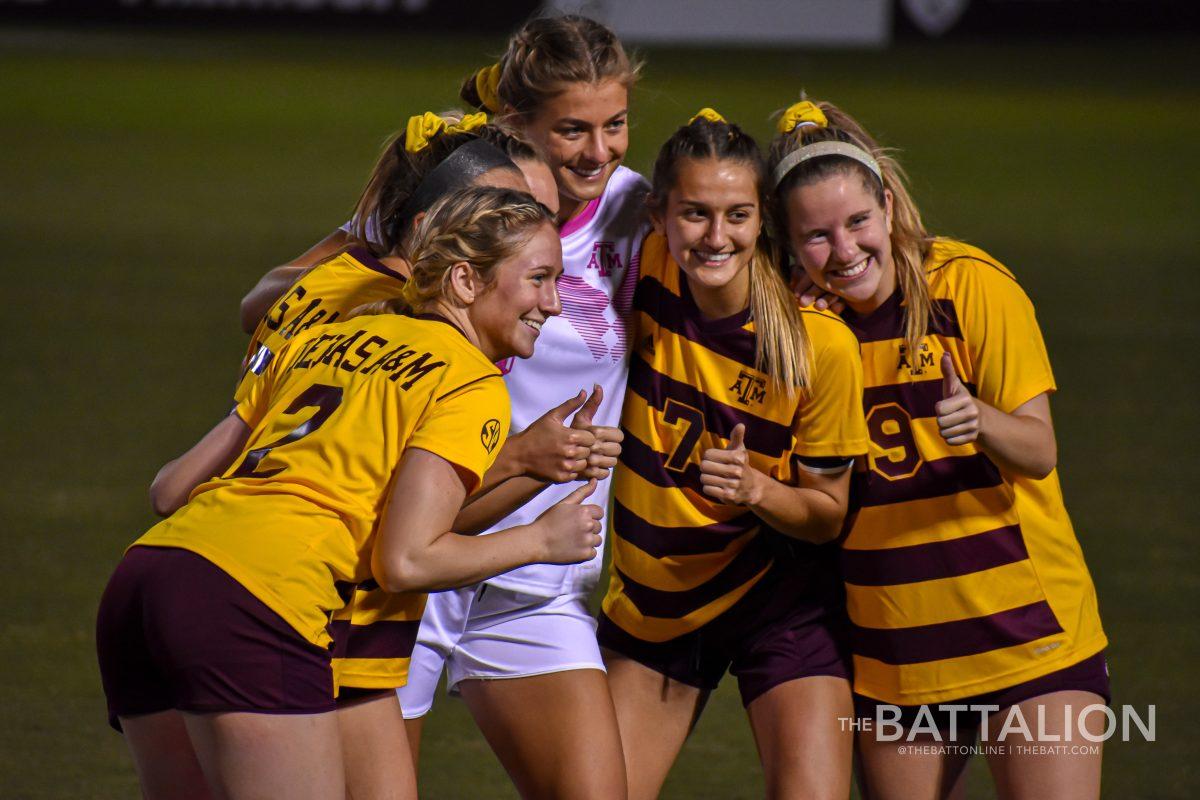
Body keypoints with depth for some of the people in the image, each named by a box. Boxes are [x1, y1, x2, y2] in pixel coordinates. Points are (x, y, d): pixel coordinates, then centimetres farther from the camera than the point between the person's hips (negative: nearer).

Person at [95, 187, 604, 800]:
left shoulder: (324, 340, 24)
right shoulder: (473, 387, 4)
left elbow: (173, 486, 24)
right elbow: (405, 559, -7)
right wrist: (542, 540, 8)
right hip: (252, 602, -8)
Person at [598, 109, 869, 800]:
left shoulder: (821, 342, -20)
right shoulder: (646, 275, -16)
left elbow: (829, 515, -10)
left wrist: (756, 489, -29)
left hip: (781, 605, -3)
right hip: (650, 602, 3)